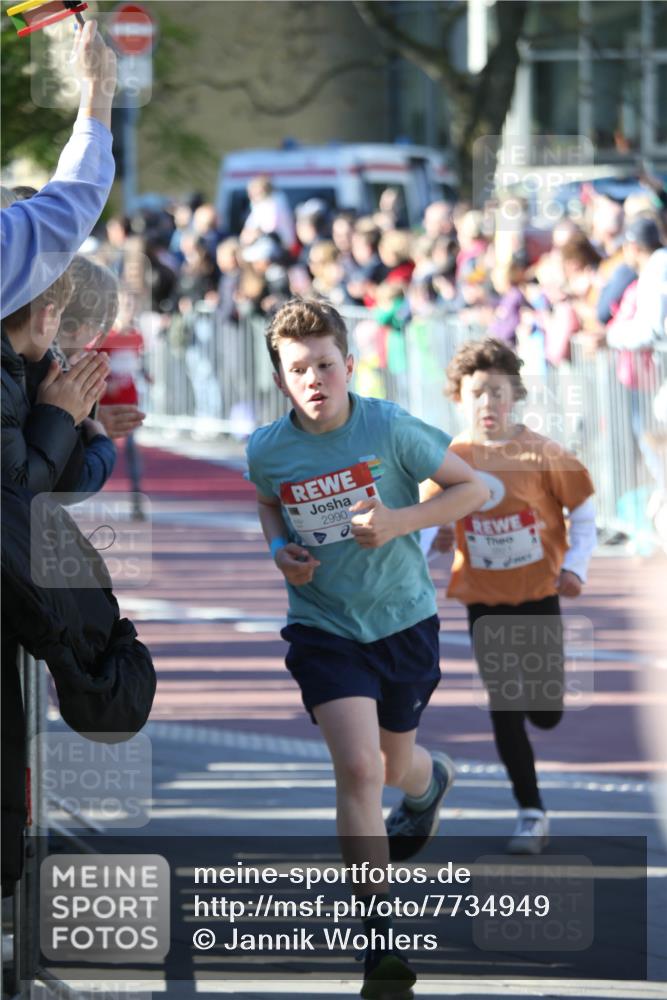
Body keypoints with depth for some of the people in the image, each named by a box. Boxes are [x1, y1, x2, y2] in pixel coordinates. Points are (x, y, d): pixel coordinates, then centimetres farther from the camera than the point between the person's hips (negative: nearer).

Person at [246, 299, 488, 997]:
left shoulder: (389, 429, -16)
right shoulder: (267, 450, -8)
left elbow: (472, 488, -6)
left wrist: (398, 521, -20)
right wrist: (279, 548, -4)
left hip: (403, 622, 0)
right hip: (323, 626, 0)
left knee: (393, 765, 18)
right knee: (358, 769, -17)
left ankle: (433, 780, 60)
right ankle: (379, 938, -10)